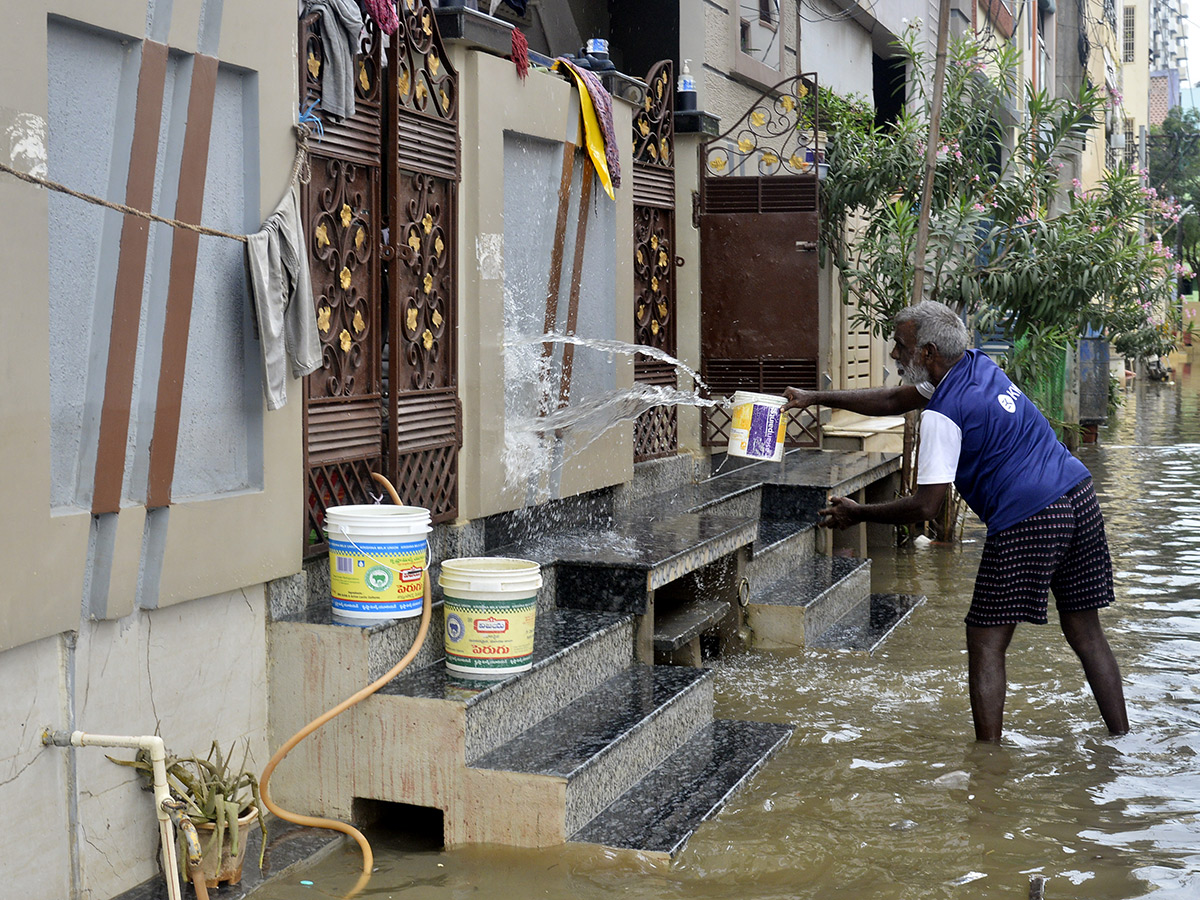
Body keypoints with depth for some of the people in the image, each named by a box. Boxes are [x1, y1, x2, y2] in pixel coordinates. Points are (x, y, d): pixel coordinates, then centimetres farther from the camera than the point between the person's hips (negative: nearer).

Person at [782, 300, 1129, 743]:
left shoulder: (943, 415, -13)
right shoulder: (977, 365, 13)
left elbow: (925, 507, -13)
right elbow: (895, 399, 24)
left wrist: (856, 514, 0)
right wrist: (816, 398, 25)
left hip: (1026, 523, -9)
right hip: (1080, 497, 9)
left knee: (986, 644, 1)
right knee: (1085, 633, 14)